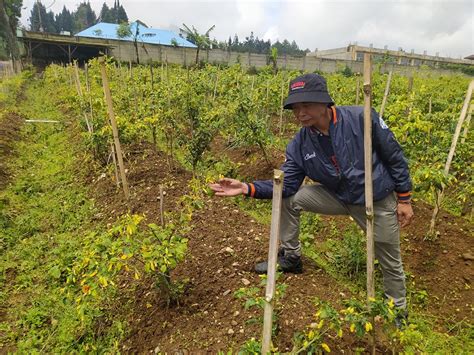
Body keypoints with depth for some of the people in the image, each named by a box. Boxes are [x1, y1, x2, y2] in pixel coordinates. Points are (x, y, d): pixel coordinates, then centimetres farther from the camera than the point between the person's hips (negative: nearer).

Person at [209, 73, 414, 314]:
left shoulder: (362, 118, -25)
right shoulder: (300, 144, -13)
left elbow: (394, 156, -13)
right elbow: (287, 183, -12)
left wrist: (404, 199, -7)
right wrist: (248, 188, -26)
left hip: (378, 202, -3)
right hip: (339, 197, 3)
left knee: (391, 264, 12)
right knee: (288, 199, -9)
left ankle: (398, 310, 45)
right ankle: (290, 258, 12)